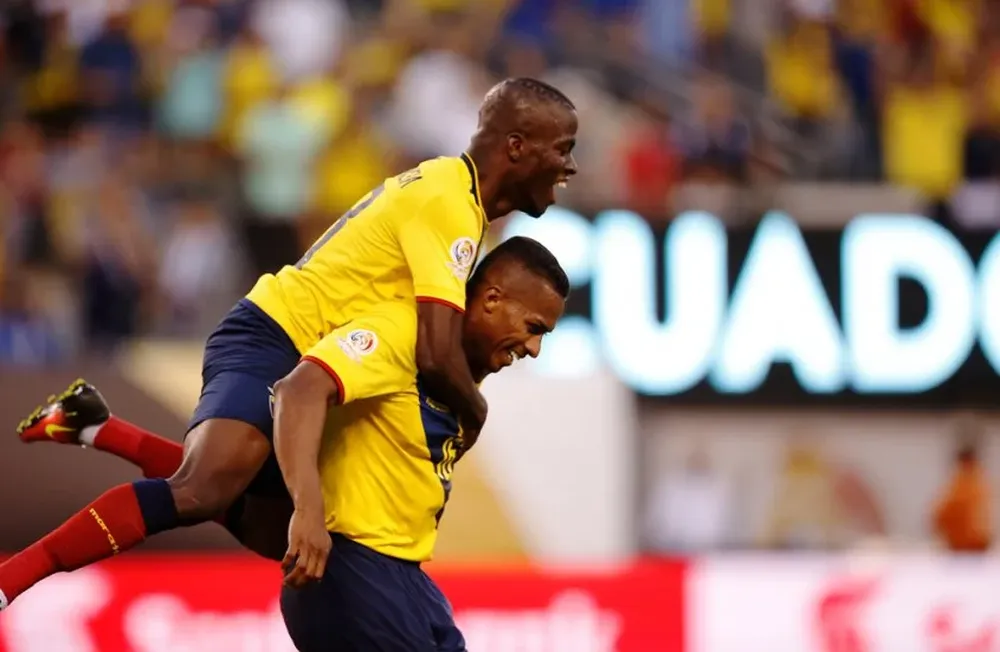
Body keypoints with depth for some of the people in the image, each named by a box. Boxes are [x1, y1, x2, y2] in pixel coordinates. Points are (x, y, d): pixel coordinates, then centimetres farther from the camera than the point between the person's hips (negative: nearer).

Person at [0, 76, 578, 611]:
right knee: (202, 492, -31)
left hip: (298, 355, 11)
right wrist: (475, 414, -7)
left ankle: (94, 430, 26)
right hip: (271, 344, -11)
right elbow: (438, 357, -27)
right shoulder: (448, 206, -19)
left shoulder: (447, 186, 13)